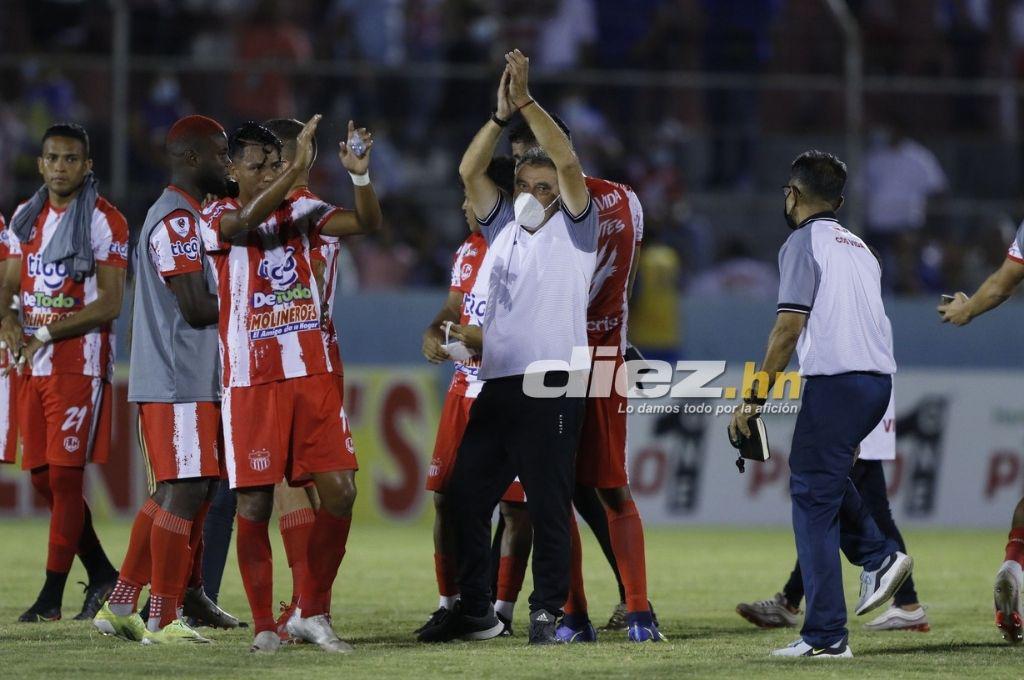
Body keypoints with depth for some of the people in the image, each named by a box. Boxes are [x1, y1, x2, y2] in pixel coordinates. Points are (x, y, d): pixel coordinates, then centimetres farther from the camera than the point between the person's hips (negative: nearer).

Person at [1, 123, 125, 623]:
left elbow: (109, 304, -12)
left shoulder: (104, 222, -7)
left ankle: (52, 595, -2)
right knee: (42, 477, 8)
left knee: (65, 476, -6)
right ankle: (103, 576, 21)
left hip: (79, 361, -7)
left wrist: (46, 332, -16)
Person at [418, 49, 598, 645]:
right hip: (497, 387, 6)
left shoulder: (573, 230, 4)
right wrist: (502, 114, -2)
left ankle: (549, 612, 0)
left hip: (551, 388, -6)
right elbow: (470, 172, 10)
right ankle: (475, 612, 15)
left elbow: (568, 161, -10)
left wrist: (527, 102, -14)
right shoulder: (504, 230, 19)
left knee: (548, 506, -6)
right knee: (465, 496, 7)